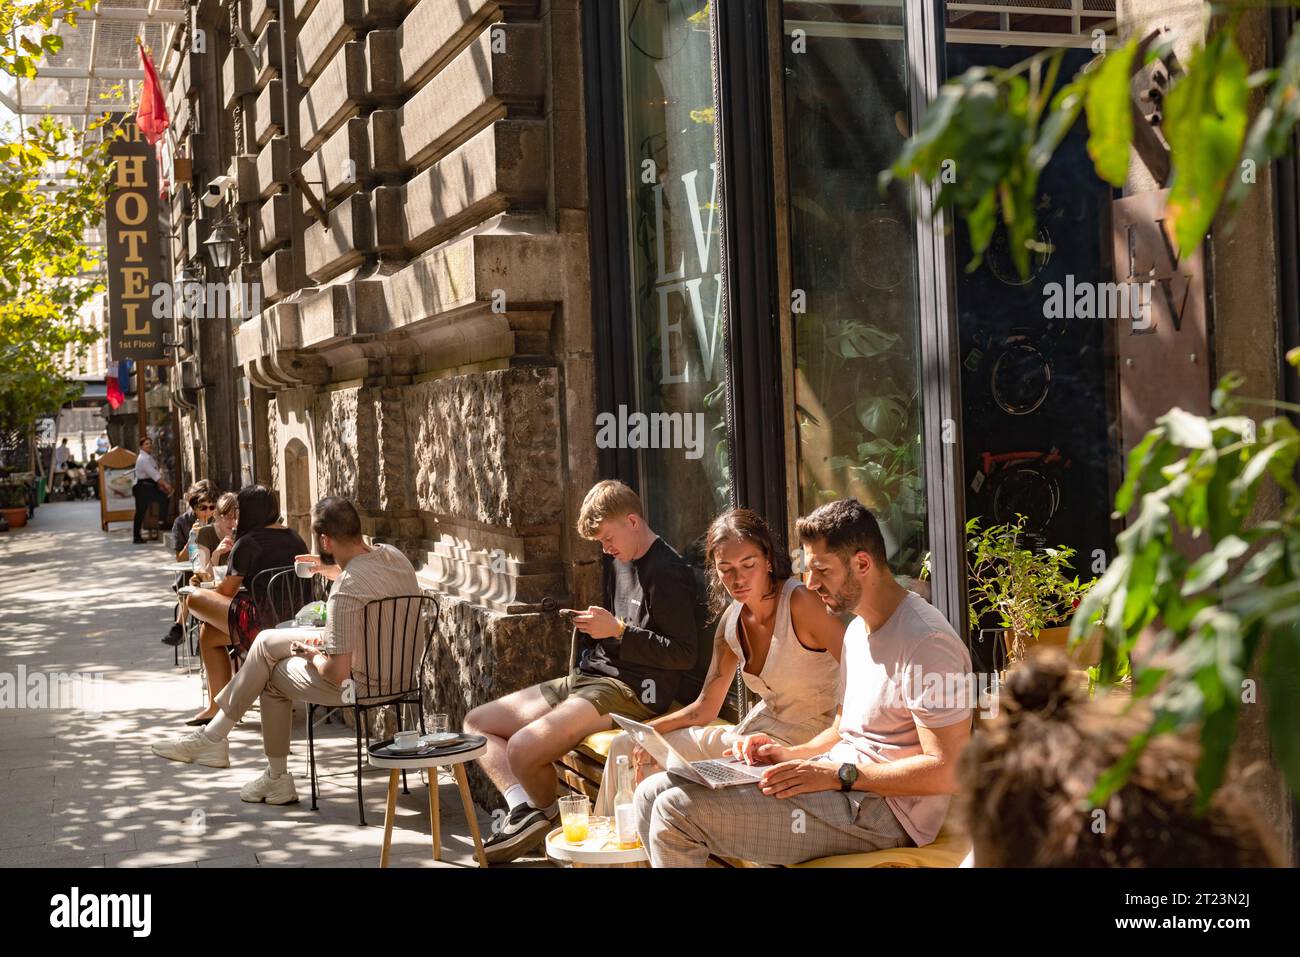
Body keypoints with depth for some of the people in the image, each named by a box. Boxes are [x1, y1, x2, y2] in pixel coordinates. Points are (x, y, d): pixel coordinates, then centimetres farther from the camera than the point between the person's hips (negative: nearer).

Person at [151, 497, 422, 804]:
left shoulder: (345, 594, -30)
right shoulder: (391, 554, -4)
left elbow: (337, 673, -26)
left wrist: (311, 653, -6)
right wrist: (330, 570, 17)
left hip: (362, 683, -9)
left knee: (273, 675, 15)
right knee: (267, 641, 14)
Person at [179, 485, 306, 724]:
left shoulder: (247, 543, -9)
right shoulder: (296, 539, 13)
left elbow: (227, 591, -2)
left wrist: (204, 586, 19)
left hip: (259, 622, -9)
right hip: (292, 621, 9)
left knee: (195, 600, 4)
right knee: (208, 633, 24)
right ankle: (218, 704, 28)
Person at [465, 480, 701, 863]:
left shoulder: (668, 573, -13)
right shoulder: (619, 564, 16)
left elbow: (685, 654, -17)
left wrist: (617, 631, -19)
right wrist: (594, 626, 10)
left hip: (629, 689, -10)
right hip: (588, 677, 10)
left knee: (523, 748, -28)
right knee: (476, 723, 6)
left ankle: (546, 814, 4)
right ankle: (524, 809, -12)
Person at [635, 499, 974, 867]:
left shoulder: (926, 642, -17)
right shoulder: (858, 630, 16)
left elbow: (945, 771, -20)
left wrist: (837, 775, -21)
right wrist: (791, 754, 5)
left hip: (883, 809, -10)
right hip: (843, 786, 10)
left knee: (678, 810, -21)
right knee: (653, 794, 1)